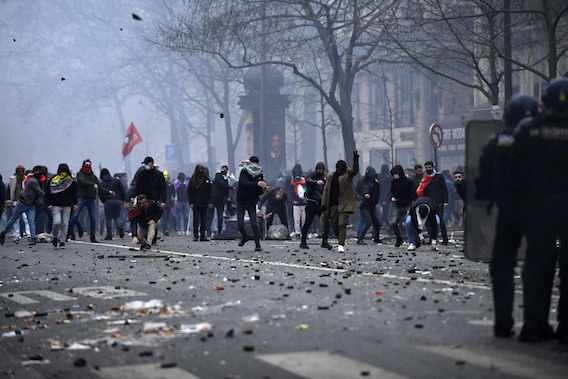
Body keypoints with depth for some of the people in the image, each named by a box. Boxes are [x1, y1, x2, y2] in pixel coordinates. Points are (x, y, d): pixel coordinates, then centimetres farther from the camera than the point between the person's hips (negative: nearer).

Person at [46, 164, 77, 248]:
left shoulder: (71, 181, 5)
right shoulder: (53, 180, 0)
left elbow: (74, 193, 11)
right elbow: (48, 193, 3)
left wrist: (74, 204, 3)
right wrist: (49, 204, -4)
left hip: (67, 206, 2)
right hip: (55, 206, -2)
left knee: (65, 223, 2)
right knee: (57, 222, -13)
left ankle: (62, 240, 12)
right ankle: (55, 237, 11)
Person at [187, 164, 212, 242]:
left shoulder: (207, 180, 6)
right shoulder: (193, 180, 1)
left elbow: (210, 192, 8)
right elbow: (189, 192, 2)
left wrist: (209, 202, 2)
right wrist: (191, 202, -5)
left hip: (204, 203, 2)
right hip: (195, 203, -2)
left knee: (204, 221, 3)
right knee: (196, 221, 0)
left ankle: (203, 236, 6)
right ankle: (196, 236, 2)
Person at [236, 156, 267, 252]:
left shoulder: (259, 175, -1)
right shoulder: (244, 172, -12)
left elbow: (259, 192, 4)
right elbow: (245, 183, -34)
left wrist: (263, 188, -19)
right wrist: (257, 183, -49)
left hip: (252, 203, 1)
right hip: (241, 202, -1)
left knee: (254, 224, -11)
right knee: (240, 223, -3)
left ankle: (257, 245, -5)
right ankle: (245, 237, 28)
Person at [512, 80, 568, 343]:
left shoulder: (527, 130, -2)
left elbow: (518, 171, 0)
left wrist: (523, 200, 8)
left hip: (538, 206, 2)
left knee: (537, 264, 9)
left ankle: (534, 325, 7)